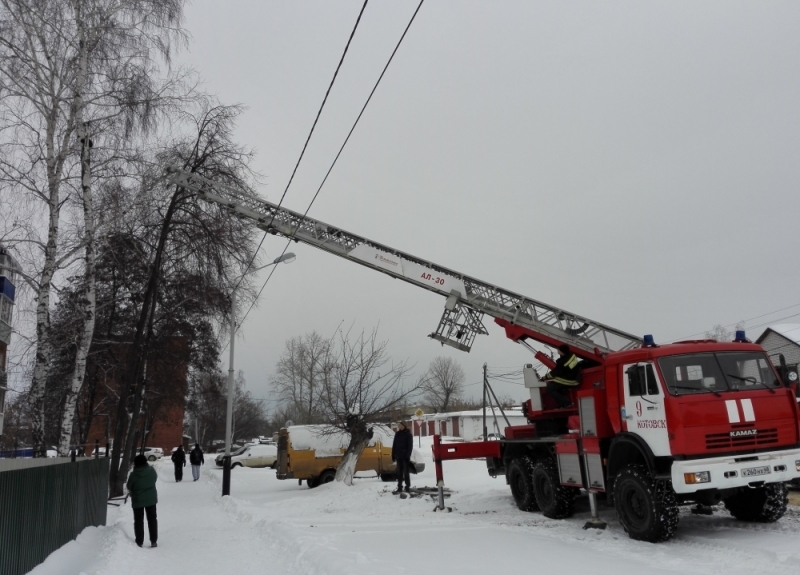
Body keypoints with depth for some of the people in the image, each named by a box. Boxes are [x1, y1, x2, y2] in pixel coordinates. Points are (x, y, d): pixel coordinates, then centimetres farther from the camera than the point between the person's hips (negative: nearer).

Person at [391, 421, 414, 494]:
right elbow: (394, 445, 13)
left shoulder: (408, 434, -4)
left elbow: (410, 446, -8)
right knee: (399, 472, 8)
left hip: (405, 457, -5)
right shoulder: (397, 434, 11)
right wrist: (393, 455, 7)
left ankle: (407, 487, 5)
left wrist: (408, 455, -15)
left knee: (406, 472, -2)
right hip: (398, 456, 5)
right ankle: (399, 487, 14)